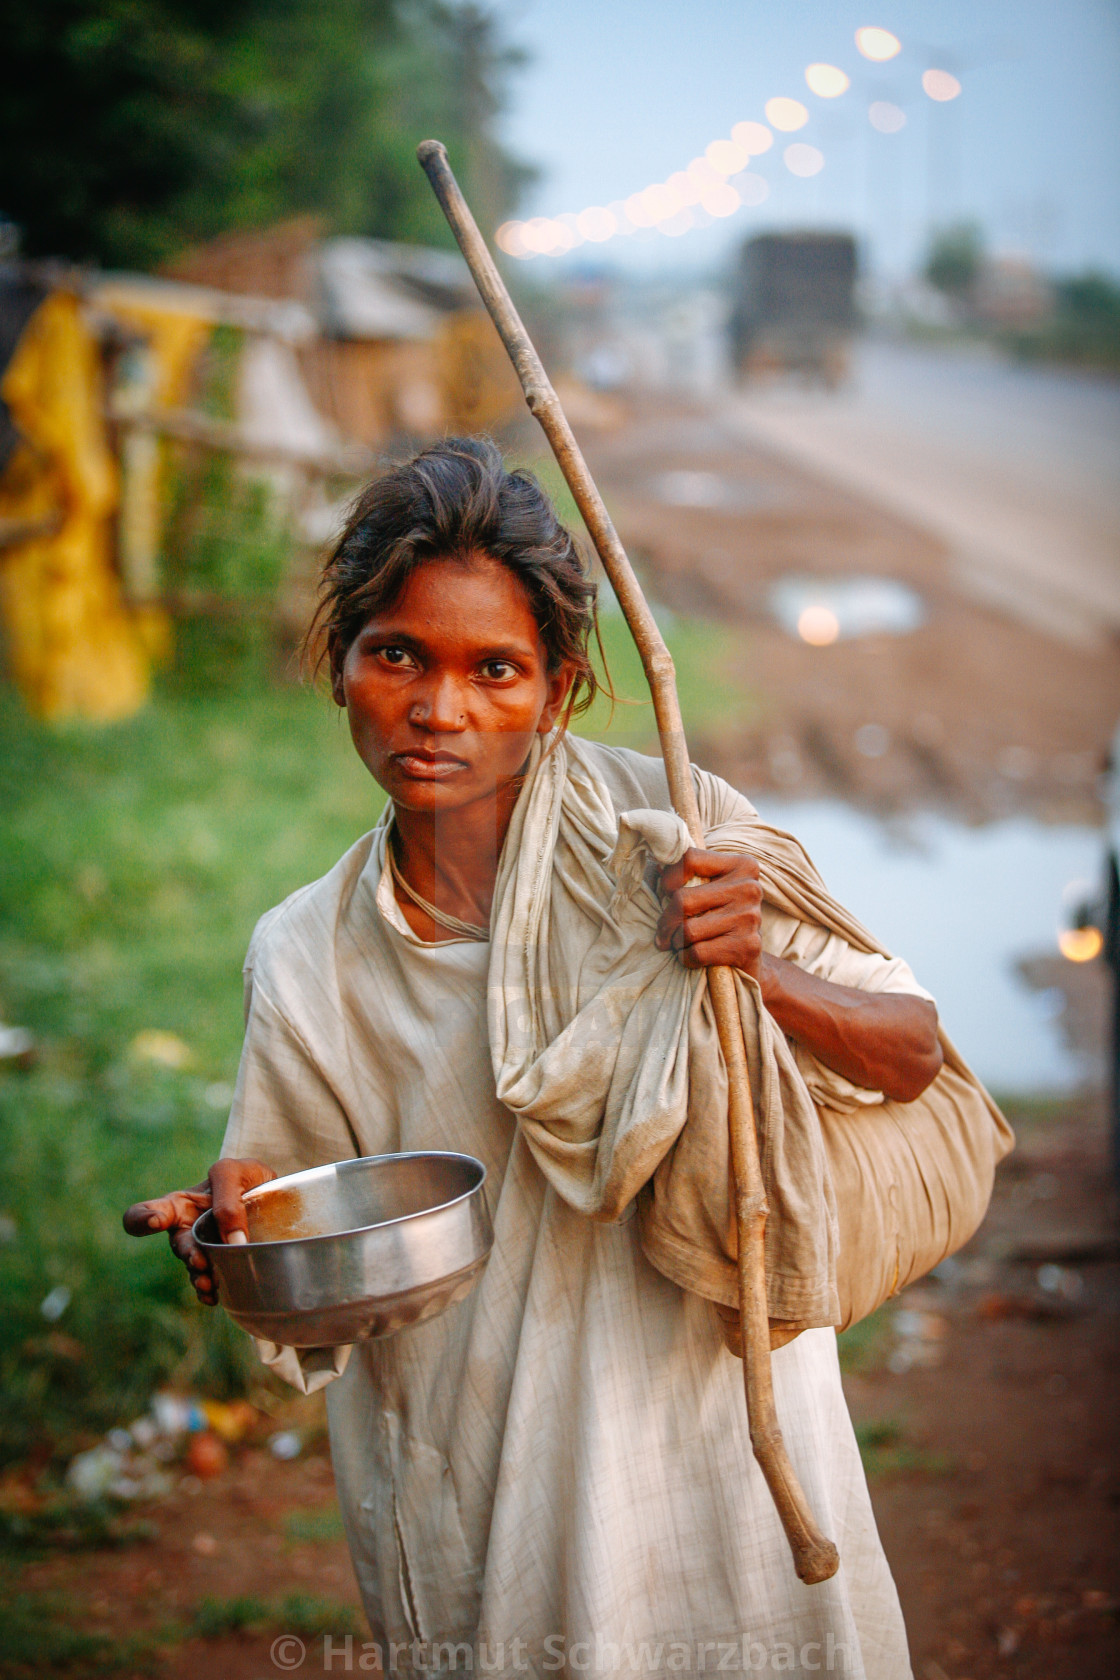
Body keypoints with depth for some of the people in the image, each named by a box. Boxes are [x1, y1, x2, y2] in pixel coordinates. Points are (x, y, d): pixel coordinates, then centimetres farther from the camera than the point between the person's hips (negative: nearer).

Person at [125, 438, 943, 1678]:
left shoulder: (669, 829, -11)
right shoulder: (304, 959, -2)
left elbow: (912, 1052, -7)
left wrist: (758, 975, -25)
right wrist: (238, 1228, -17)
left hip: (703, 1436, -1)